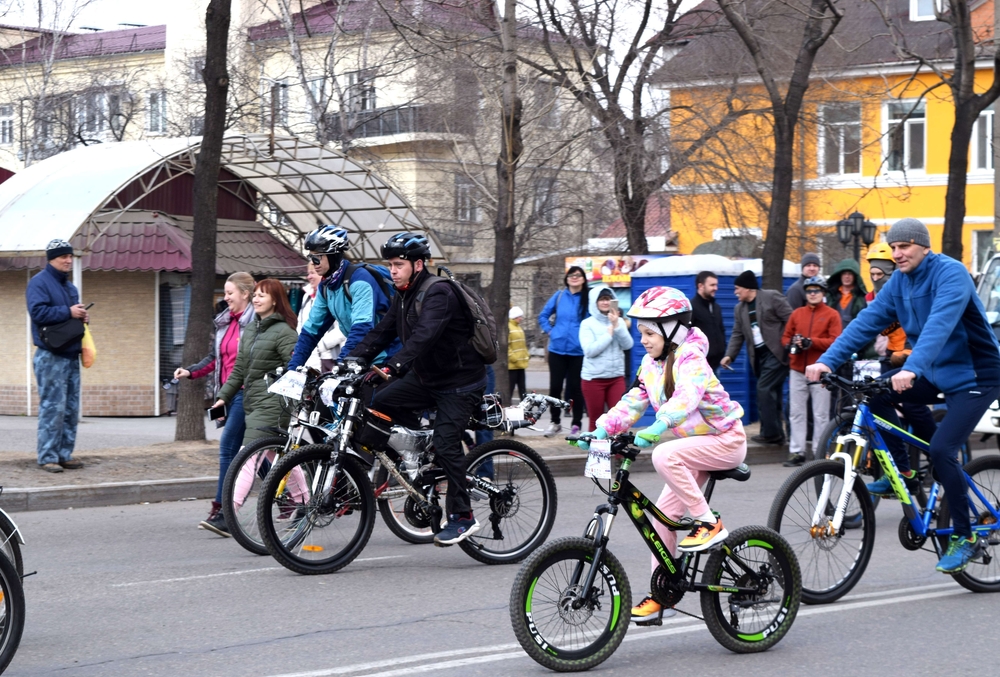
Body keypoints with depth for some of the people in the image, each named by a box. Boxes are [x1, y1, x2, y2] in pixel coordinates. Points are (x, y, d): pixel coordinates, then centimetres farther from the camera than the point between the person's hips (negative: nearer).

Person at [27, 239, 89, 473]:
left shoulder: (70, 286, 19)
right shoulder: (39, 282, -7)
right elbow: (38, 312, -20)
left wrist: (82, 316, 6)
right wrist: (68, 312, -19)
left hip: (71, 356, 9)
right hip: (51, 357, -9)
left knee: (71, 409, 8)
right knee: (52, 408, -10)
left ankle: (65, 455, 13)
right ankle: (48, 457, -8)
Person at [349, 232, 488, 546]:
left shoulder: (438, 293, -22)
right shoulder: (403, 295, 6)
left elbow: (424, 335, -35)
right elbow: (382, 331, 2)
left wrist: (393, 366, -47)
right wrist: (352, 361, -12)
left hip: (460, 381, -9)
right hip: (426, 376, 9)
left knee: (445, 442, -15)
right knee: (381, 402, -7)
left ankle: (462, 517, -6)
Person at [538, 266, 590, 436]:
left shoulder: (589, 297, -3)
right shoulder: (559, 296, 5)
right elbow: (543, 316, 15)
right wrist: (550, 330, 3)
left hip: (578, 351, -2)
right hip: (557, 349, 3)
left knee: (575, 387, 3)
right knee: (555, 387, 6)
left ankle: (576, 424, 13)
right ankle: (555, 423, 17)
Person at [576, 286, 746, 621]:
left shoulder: (690, 359, -19)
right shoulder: (651, 364, 6)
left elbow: (687, 395, -37)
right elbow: (633, 402, 2)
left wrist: (658, 426, -53)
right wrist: (602, 429, -14)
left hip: (725, 441, -8)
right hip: (694, 446, 9)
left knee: (664, 455, -33)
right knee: (663, 514, 0)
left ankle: (708, 523, -22)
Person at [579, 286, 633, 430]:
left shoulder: (619, 321, 7)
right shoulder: (587, 324, -3)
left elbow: (628, 345, -4)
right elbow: (590, 350, -14)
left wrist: (616, 325, -14)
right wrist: (609, 333, -9)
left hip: (617, 377, 3)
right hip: (593, 378, -3)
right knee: (595, 421, 3)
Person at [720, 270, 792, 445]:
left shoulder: (771, 297, -6)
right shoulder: (740, 308, 14)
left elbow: (791, 320, -9)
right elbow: (737, 334, 14)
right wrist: (729, 355, 1)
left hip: (776, 352, -7)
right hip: (759, 356, 7)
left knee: (764, 389, -14)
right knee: (771, 394, 8)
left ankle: (770, 433, -10)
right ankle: (776, 434, 12)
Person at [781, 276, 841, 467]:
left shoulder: (832, 315, 3)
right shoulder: (797, 313, 14)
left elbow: (835, 341, -7)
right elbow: (786, 336, 16)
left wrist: (811, 342, -17)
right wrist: (790, 344, -7)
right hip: (797, 370, 4)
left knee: (820, 414, -2)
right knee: (796, 412, 2)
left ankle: (819, 451, 4)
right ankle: (797, 451, 5)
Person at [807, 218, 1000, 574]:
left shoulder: (950, 273, -21)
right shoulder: (899, 282, 3)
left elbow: (940, 324, -36)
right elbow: (867, 321, -2)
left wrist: (912, 369, -49)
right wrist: (827, 360, -13)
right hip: (935, 374, 8)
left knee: (940, 450, -21)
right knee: (876, 391, -11)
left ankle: (965, 538, -6)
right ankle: (900, 471, 4)